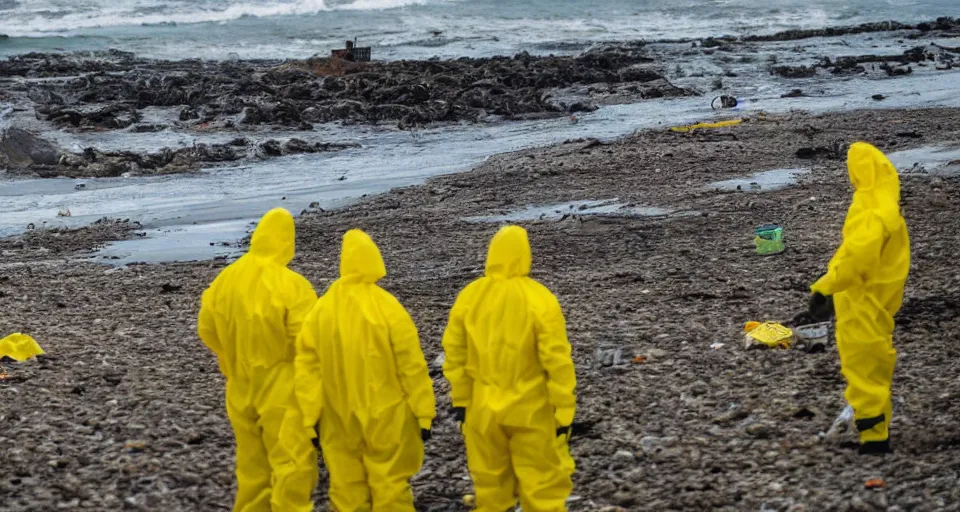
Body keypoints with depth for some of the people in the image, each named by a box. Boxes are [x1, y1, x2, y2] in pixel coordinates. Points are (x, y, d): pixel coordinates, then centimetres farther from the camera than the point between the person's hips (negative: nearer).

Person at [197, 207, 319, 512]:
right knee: (292, 463, 0)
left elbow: (207, 329, 9)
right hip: (281, 390, -6)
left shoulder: (226, 279, 0)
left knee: (252, 462, 18)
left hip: (241, 389, 6)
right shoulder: (291, 284, -17)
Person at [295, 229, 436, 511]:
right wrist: (424, 413, -3)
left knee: (346, 487, 12)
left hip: (339, 419, 3)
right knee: (390, 486, 5)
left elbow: (308, 367, -1)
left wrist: (310, 418, 5)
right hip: (386, 418, -3)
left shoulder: (321, 308, -3)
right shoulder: (388, 308, -13)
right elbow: (412, 367, -11)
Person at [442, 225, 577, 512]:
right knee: (542, 485, 7)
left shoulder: (468, 297, -5)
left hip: (482, 409, 4)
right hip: (530, 410, -3)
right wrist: (565, 411, -7)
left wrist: (460, 401, 12)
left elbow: (455, 356, 2)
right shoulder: (540, 300, -17)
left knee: (489, 482, 18)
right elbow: (557, 362, -15)